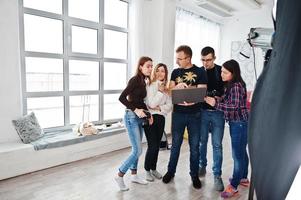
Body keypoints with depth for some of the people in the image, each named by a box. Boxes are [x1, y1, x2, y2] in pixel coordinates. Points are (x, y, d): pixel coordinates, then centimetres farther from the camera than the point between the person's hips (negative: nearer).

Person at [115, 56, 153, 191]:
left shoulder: (144, 81, 11)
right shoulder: (135, 80, -13)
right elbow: (122, 98, -19)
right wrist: (135, 110, -24)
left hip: (139, 117, 8)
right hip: (131, 117, -8)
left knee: (136, 150, 15)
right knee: (138, 151, -6)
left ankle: (134, 175, 29)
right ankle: (120, 175, 10)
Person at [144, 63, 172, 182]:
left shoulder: (166, 88, 8)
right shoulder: (150, 86, -7)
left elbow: (169, 106, 3)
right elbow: (151, 104, -15)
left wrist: (160, 108, -13)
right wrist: (160, 91, -18)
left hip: (161, 118, 5)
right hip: (150, 118, -5)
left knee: (157, 145, 10)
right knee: (152, 146, -5)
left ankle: (153, 168, 28)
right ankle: (147, 170, 16)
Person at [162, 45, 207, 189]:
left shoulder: (200, 72, -3)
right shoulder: (175, 72, 8)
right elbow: (170, 90, 2)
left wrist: (192, 101, -27)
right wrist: (177, 86, -20)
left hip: (194, 114, -2)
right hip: (178, 113, 2)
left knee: (194, 146, 9)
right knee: (175, 144, 12)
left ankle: (194, 175, 26)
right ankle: (170, 171, 29)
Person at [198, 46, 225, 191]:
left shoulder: (221, 71, -1)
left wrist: (219, 99, -16)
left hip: (217, 112, -1)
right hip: (202, 111, 2)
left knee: (217, 144, 1)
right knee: (202, 141, 12)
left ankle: (217, 175, 13)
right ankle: (202, 166, 32)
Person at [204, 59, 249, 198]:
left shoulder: (236, 86, -19)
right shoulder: (231, 85, 10)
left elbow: (234, 107, -25)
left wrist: (215, 104, -29)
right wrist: (218, 100, -1)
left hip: (239, 123, -10)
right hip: (236, 123, 10)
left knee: (237, 154, -2)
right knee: (241, 152, 20)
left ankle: (233, 186, 9)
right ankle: (243, 178, 36)